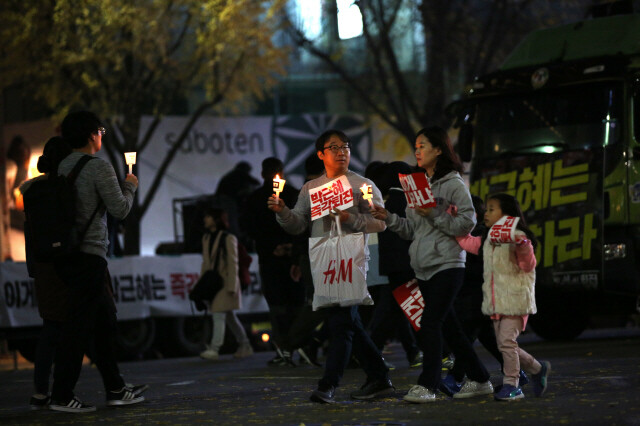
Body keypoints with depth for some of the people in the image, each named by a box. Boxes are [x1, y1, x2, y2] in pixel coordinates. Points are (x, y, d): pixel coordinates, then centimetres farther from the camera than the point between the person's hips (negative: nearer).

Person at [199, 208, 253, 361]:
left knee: (219, 315, -13)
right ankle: (245, 346, 17)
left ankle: (214, 349, -17)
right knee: (229, 316, 10)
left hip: (225, 283, -8)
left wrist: (231, 286, -15)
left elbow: (233, 264, -11)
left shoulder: (228, 238, -8)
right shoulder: (206, 238, 13)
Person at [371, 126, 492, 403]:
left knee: (430, 322, -14)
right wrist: (388, 218, 1)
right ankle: (479, 380, 19)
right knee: (448, 327, 10)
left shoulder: (454, 184, -5)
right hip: (424, 268, 8)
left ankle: (427, 385, -13)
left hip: (447, 265, -8)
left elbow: (466, 223, -13)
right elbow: (411, 230, 16)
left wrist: (433, 214, -18)